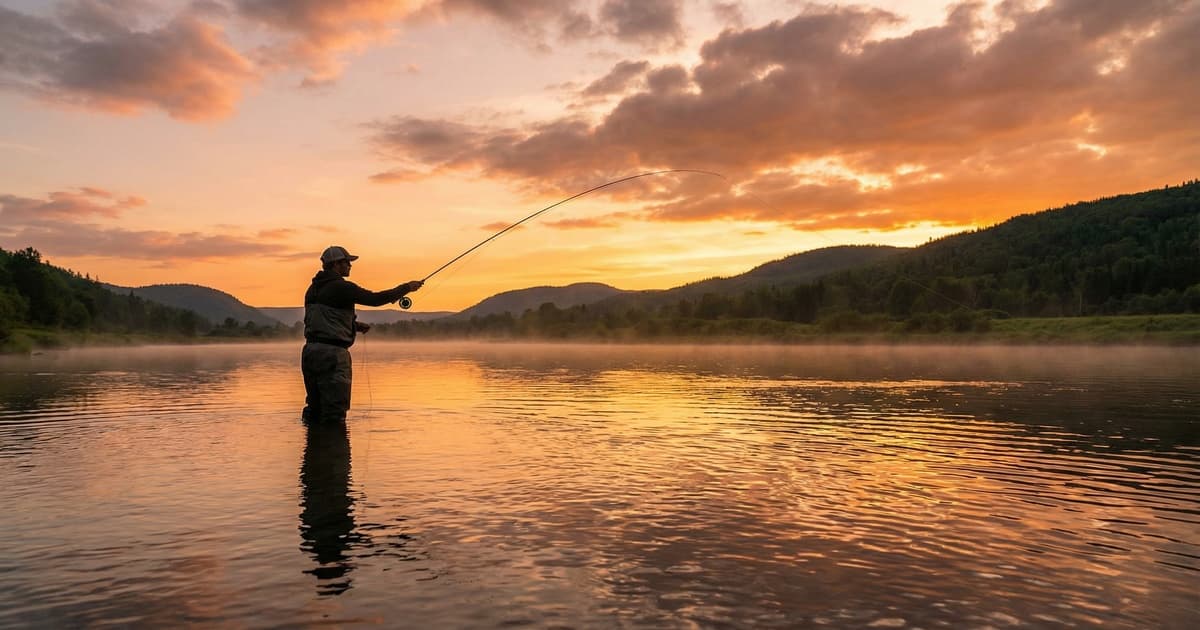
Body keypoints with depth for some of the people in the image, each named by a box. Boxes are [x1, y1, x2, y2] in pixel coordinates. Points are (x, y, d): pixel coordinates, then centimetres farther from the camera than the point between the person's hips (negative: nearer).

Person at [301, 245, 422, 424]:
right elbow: (375, 299, -13)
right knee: (334, 412, -4)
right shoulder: (341, 287, -11)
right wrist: (406, 288, -2)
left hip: (311, 351, 9)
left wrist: (354, 325, 23)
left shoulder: (313, 289, 17)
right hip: (332, 353, -9)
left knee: (314, 409, 16)